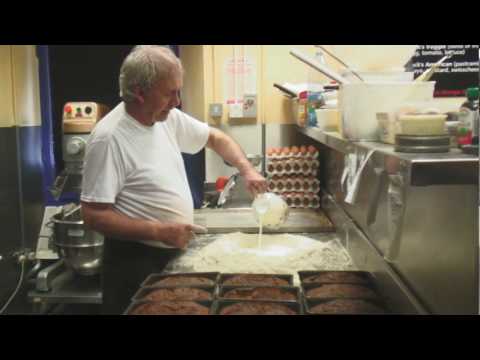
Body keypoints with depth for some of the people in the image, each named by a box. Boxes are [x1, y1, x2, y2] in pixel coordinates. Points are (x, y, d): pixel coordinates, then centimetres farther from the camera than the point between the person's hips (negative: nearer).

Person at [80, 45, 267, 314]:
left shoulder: (169, 118, 0)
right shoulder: (109, 137, -21)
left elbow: (216, 138, 14)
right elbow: (94, 215, -21)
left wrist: (247, 170, -1)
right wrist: (158, 231, -26)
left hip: (175, 253, 7)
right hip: (136, 262, -7)